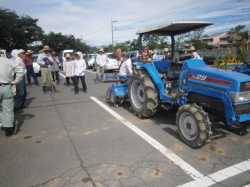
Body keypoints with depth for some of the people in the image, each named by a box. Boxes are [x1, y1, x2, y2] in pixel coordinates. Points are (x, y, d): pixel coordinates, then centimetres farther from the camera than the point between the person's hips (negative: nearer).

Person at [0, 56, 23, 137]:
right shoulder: (8, 61, 2)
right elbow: (20, 70, -6)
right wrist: (14, 81, 1)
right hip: (7, 87, 2)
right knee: (8, 109, 8)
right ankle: (8, 131, 14)